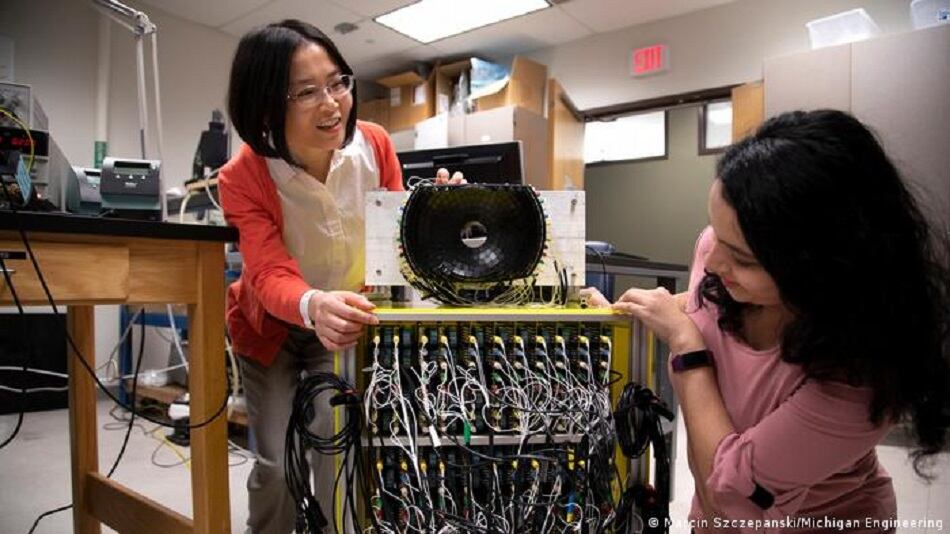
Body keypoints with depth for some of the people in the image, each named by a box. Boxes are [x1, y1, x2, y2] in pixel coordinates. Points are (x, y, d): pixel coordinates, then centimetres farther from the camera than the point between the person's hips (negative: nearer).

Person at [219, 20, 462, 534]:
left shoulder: (374, 144, -19)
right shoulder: (243, 177, -25)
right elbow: (271, 276, -36)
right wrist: (314, 307, -59)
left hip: (349, 324, 1)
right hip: (273, 327, -1)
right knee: (275, 464, -1)